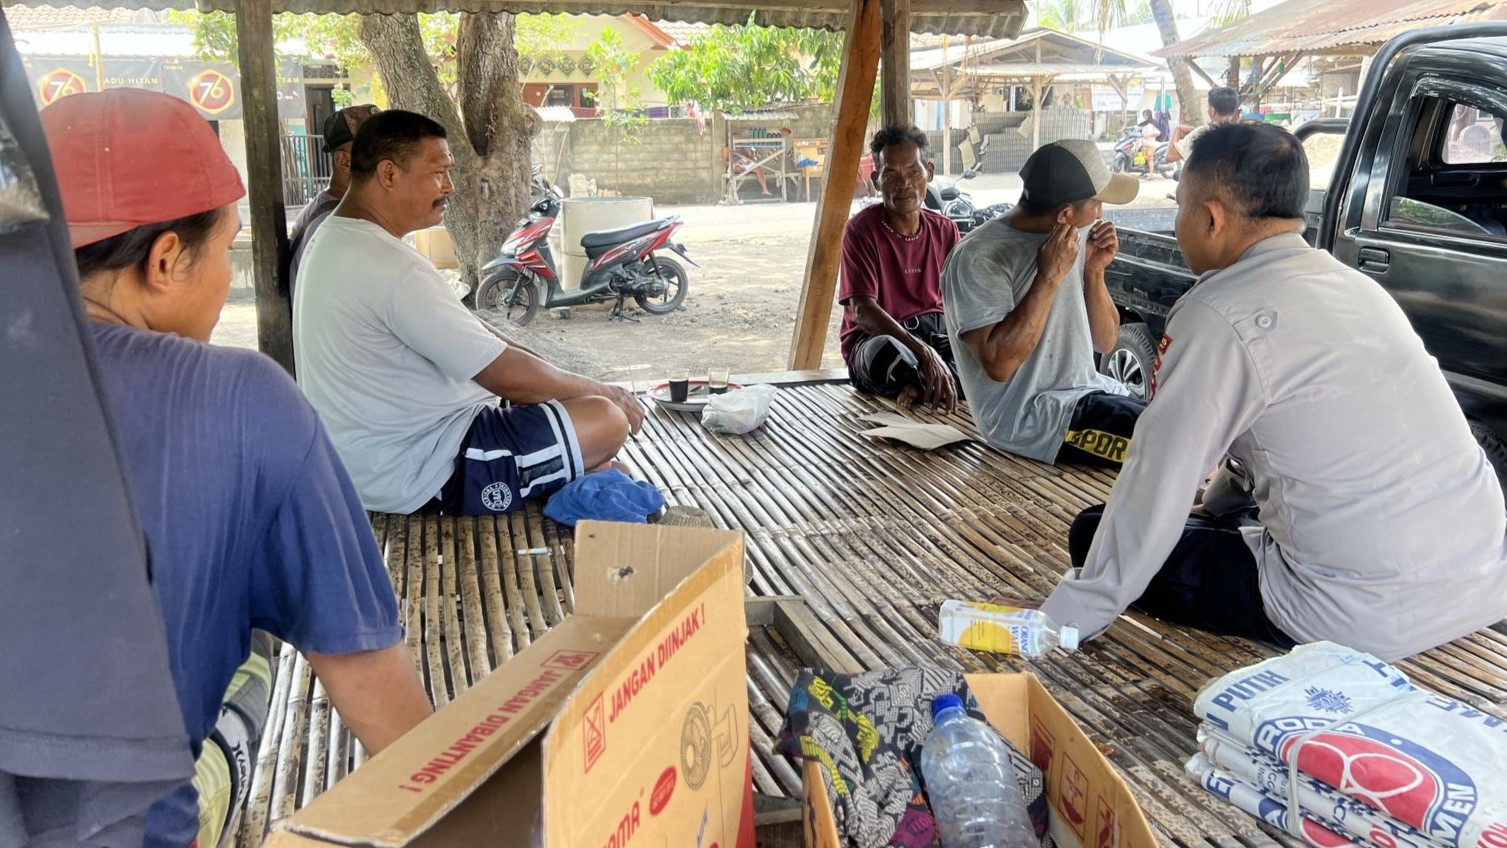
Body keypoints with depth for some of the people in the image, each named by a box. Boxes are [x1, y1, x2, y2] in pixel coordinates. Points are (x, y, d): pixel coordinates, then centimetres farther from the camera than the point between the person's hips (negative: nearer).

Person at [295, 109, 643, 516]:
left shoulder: (332, 239, 9)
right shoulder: (394, 269, -25)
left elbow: (466, 333, 12)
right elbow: (510, 376, -23)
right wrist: (602, 390, -7)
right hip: (418, 472, -11)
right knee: (608, 420, -13)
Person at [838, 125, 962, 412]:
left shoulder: (945, 230, 6)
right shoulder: (861, 229, -10)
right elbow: (863, 311, -19)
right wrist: (923, 352, -33)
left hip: (936, 334, 6)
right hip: (875, 338, -6)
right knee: (888, 351, -41)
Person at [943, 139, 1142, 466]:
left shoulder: (1076, 237, 8)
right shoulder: (979, 258, -15)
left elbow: (1105, 342, 11)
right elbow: (998, 363, -25)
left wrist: (1094, 271, -5)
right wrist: (1049, 277, -23)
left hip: (1087, 391, 8)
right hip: (1025, 417, -8)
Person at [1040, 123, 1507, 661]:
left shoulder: (1217, 317, -15)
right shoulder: (1356, 285, 9)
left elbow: (1154, 490, -13)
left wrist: (1069, 619, -5)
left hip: (1372, 620, -8)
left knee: (1094, 533, -1)